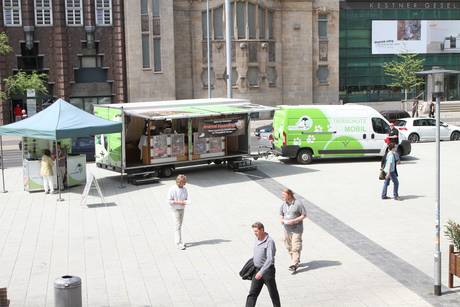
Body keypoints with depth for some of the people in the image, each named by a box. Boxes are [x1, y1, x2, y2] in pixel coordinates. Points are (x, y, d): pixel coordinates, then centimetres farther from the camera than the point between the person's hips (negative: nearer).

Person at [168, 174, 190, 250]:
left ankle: (177, 240, 28)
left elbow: (187, 198, 5)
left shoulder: (184, 189, 0)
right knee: (178, 226, -8)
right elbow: (169, 201, -16)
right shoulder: (172, 189, -17)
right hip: (175, 210, -6)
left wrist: (186, 202, -18)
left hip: (182, 209, 6)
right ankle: (179, 244, -5)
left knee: (180, 226, 15)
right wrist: (178, 202, -23)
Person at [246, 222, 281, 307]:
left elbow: (270, 259, -28)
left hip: (267, 270, -7)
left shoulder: (269, 241, -19)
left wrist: (261, 272, -34)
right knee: (252, 293, 3)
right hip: (257, 270, 7)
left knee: (273, 293, 9)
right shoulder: (257, 239, 6)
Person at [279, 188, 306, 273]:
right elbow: (281, 213, 20)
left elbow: (304, 215, -10)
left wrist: (294, 221, -19)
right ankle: (296, 261, 30)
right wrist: (282, 219, -2)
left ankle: (294, 265, -9)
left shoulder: (298, 204, -13)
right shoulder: (284, 204, 5)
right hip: (287, 229, 7)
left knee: (295, 247, -9)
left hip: (296, 229, -7)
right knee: (289, 247, 13)